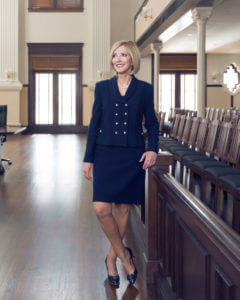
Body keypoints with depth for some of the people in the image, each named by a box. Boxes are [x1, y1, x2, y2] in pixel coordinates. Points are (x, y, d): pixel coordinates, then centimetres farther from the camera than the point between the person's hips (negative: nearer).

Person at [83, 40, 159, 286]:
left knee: (123, 209, 5)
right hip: (106, 155, 0)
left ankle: (111, 259, 23)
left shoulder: (144, 89, 2)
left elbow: (151, 123, 8)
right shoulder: (102, 87, 4)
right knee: (101, 209, -11)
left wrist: (153, 149, -9)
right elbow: (94, 124, 6)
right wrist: (88, 159, 4)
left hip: (133, 156, 0)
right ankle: (123, 254, 8)